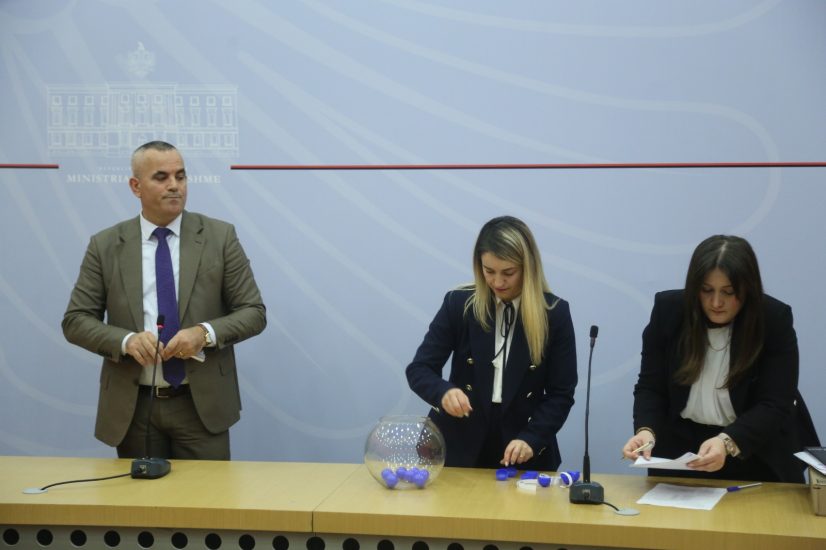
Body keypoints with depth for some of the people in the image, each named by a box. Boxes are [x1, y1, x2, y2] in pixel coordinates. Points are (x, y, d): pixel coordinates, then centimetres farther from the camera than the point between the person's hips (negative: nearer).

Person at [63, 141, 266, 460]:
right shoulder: (105, 245, 2)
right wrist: (126, 340, -18)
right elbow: (75, 320, 1)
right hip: (132, 406, 1)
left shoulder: (220, 236, 0)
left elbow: (253, 312, 0)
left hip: (201, 403, -1)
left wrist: (205, 333, -19)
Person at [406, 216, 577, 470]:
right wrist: (444, 392, -25)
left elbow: (561, 393, -4)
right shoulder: (459, 304, -5)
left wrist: (532, 439, -19)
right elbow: (418, 369, -4)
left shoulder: (554, 313, -6)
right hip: (461, 444, 0)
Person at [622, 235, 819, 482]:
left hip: (755, 449, -1)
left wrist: (727, 442, -34)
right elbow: (650, 387, -4)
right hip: (681, 446, 1)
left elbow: (774, 406, -17)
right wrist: (646, 430, -24)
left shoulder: (774, 319, -13)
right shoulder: (668, 309, -8)